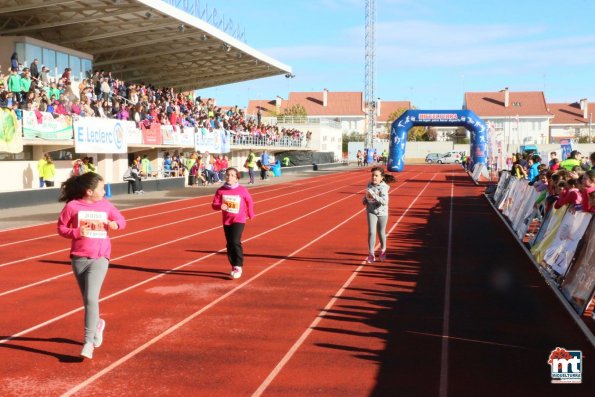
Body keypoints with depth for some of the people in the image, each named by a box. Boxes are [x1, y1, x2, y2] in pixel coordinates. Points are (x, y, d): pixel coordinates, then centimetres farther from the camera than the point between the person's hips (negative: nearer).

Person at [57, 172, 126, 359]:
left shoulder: (105, 205, 3)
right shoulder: (72, 206, -4)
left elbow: (122, 220, 15)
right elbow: (61, 228, 2)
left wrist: (115, 224, -8)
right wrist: (76, 232, -16)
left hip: (99, 258, -1)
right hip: (78, 258, 1)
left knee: (91, 298, -15)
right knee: (88, 300, 12)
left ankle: (88, 344, -12)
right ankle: (97, 324, 43)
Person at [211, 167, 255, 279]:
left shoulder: (242, 190, -7)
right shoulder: (221, 191, -4)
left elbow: (250, 202, 8)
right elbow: (214, 205, -5)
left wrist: (250, 214, 16)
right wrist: (220, 206, -26)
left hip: (239, 220, -3)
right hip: (226, 221, 3)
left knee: (235, 242, -18)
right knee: (229, 244, 9)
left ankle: (238, 266, -9)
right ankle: (234, 266, 24)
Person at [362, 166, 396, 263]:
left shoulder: (383, 187, -16)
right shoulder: (369, 185, -1)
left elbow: (384, 201, -29)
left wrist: (373, 195, -34)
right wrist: (365, 200, 0)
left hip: (382, 213, -2)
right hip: (371, 212, 2)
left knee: (381, 233, 14)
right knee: (371, 232, -10)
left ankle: (383, 250, 40)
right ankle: (371, 254, -6)